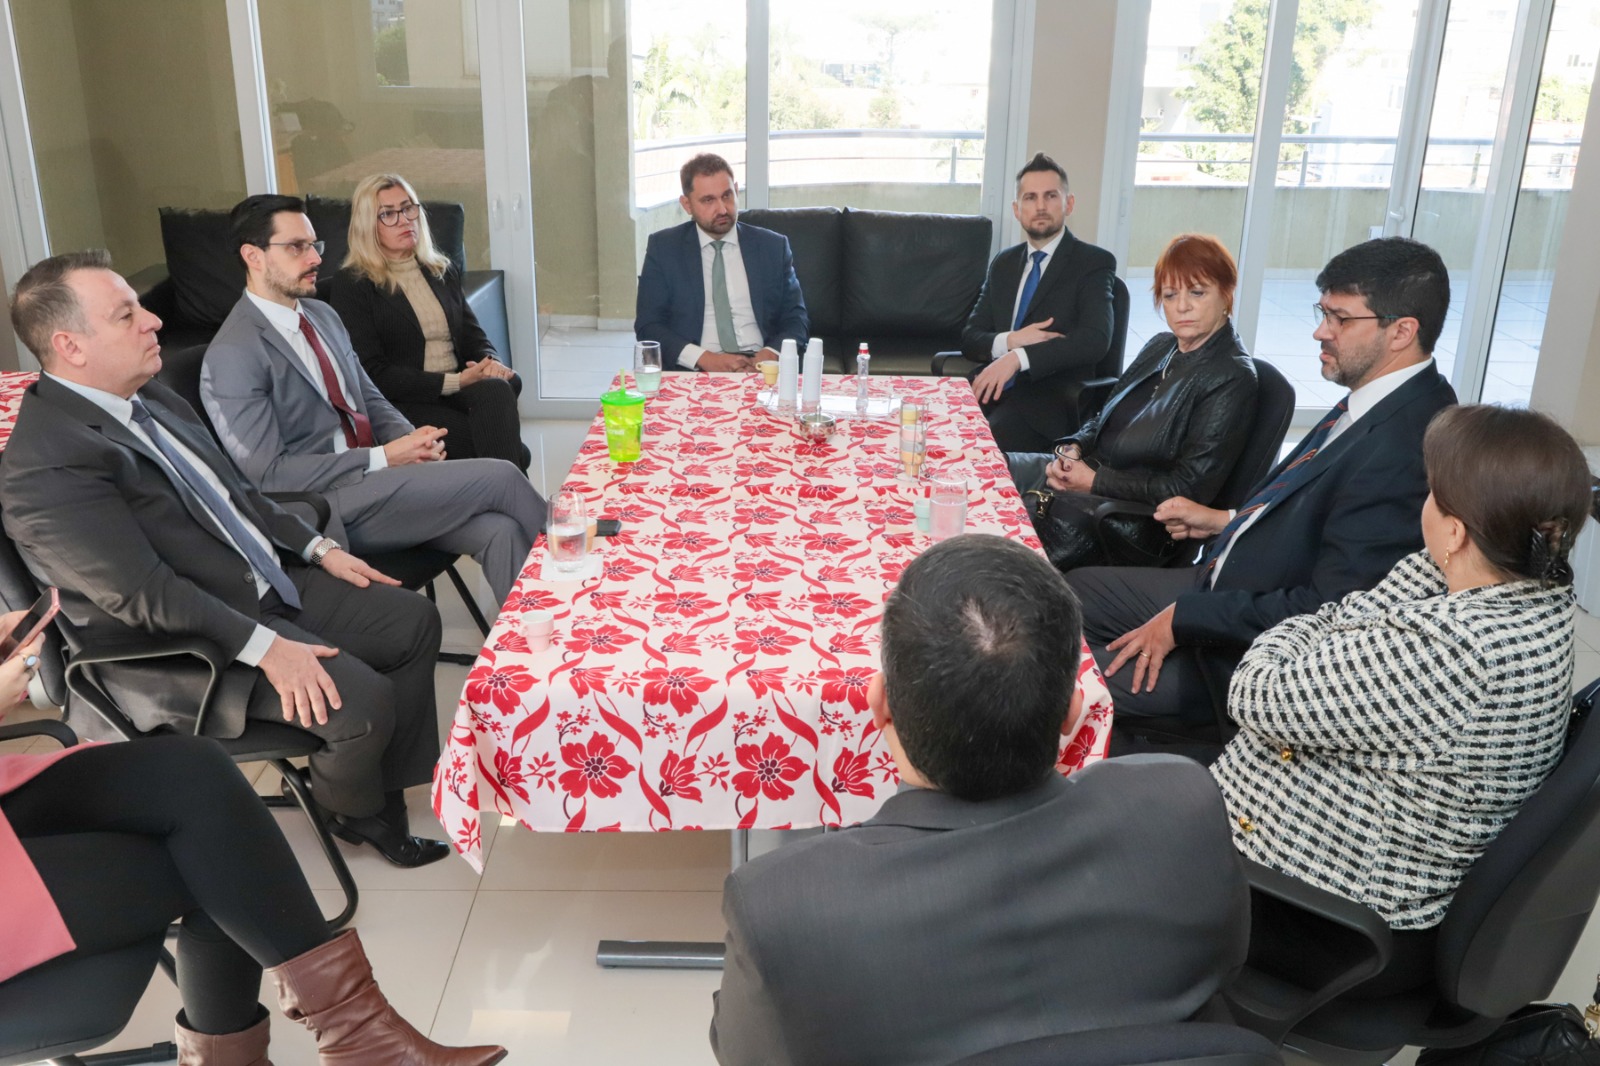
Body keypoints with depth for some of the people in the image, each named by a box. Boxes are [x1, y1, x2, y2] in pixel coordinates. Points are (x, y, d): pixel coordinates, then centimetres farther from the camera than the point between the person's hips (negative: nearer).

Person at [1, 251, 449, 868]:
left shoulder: (147, 397, 7)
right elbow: (145, 595, -26)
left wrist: (317, 549, 8)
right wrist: (265, 647, -28)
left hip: (271, 584, 10)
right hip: (184, 649, -10)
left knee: (413, 621, 5)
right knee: (362, 702, -24)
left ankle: (395, 789, 18)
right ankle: (358, 811, 11)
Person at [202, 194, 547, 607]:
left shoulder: (322, 315, 13)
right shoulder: (232, 355, -12)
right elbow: (269, 475, -16)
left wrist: (411, 439, -4)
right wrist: (383, 458, -17)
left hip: (371, 477, 7)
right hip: (327, 507, -7)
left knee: (498, 530, -20)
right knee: (498, 478, -16)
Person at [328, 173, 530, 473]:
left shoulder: (442, 270, 20)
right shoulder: (351, 285, 1)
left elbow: (473, 336, 19)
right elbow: (373, 372, -7)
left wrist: (489, 362, -7)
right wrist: (454, 381, -14)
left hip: (460, 390, 5)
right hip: (403, 403, -5)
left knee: (498, 389, -34)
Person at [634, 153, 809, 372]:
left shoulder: (773, 246, 12)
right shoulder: (663, 247, 8)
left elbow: (796, 319, 12)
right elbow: (647, 325, 3)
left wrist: (771, 354, -10)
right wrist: (704, 358, -14)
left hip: (761, 368, 1)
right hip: (693, 372, 0)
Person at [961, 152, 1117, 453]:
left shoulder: (1093, 263, 2)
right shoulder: (1003, 264, 19)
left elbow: (1096, 338, -14)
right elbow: (969, 338, 14)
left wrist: (1019, 357, -24)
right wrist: (1010, 340, -9)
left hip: (1047, 401, -5)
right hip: (992, 390, 5)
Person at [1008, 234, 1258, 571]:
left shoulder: (1232, 379, -14)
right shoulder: (1160, 347, 10)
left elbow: (1187, 489, -18)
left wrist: (1096, 480, -17)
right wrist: (1074, 448, -4)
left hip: (1137, 523, -8)